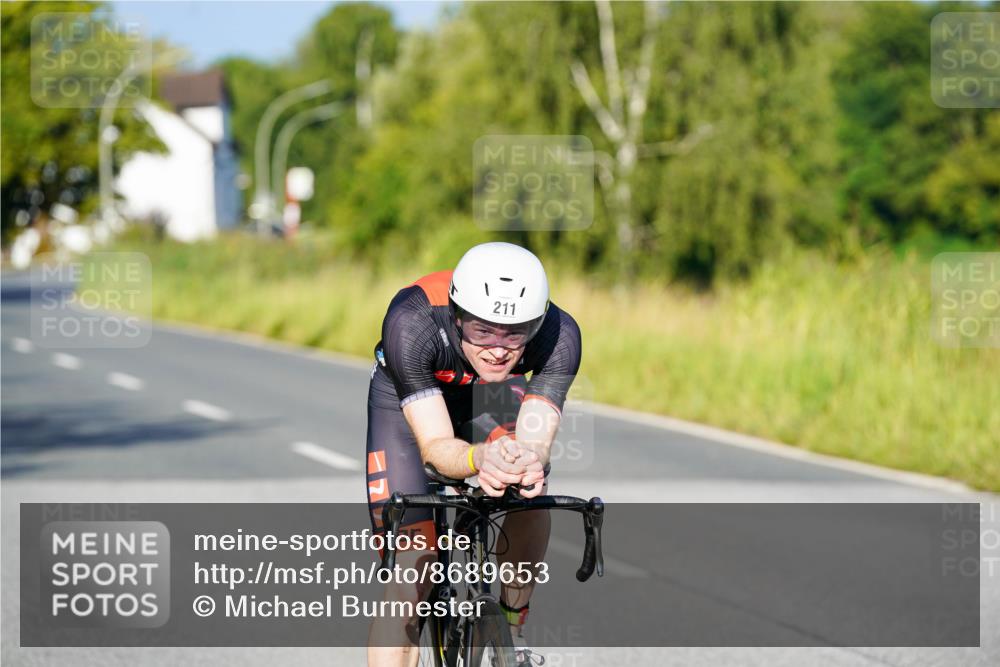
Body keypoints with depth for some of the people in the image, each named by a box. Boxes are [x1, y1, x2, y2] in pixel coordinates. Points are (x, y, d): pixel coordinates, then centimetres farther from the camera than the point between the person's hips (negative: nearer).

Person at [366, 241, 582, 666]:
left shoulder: (559, 334, -35)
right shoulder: (412, 322, -41)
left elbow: (536, 439, -39)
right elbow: (434, 446, -41)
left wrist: (530, 461, -63)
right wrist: (480, 458, -63)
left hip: (492, 393, 3)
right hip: (406, 401, -3)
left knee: (531, 498, -24)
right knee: (409, 582, -14)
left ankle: (510, 630, -2)